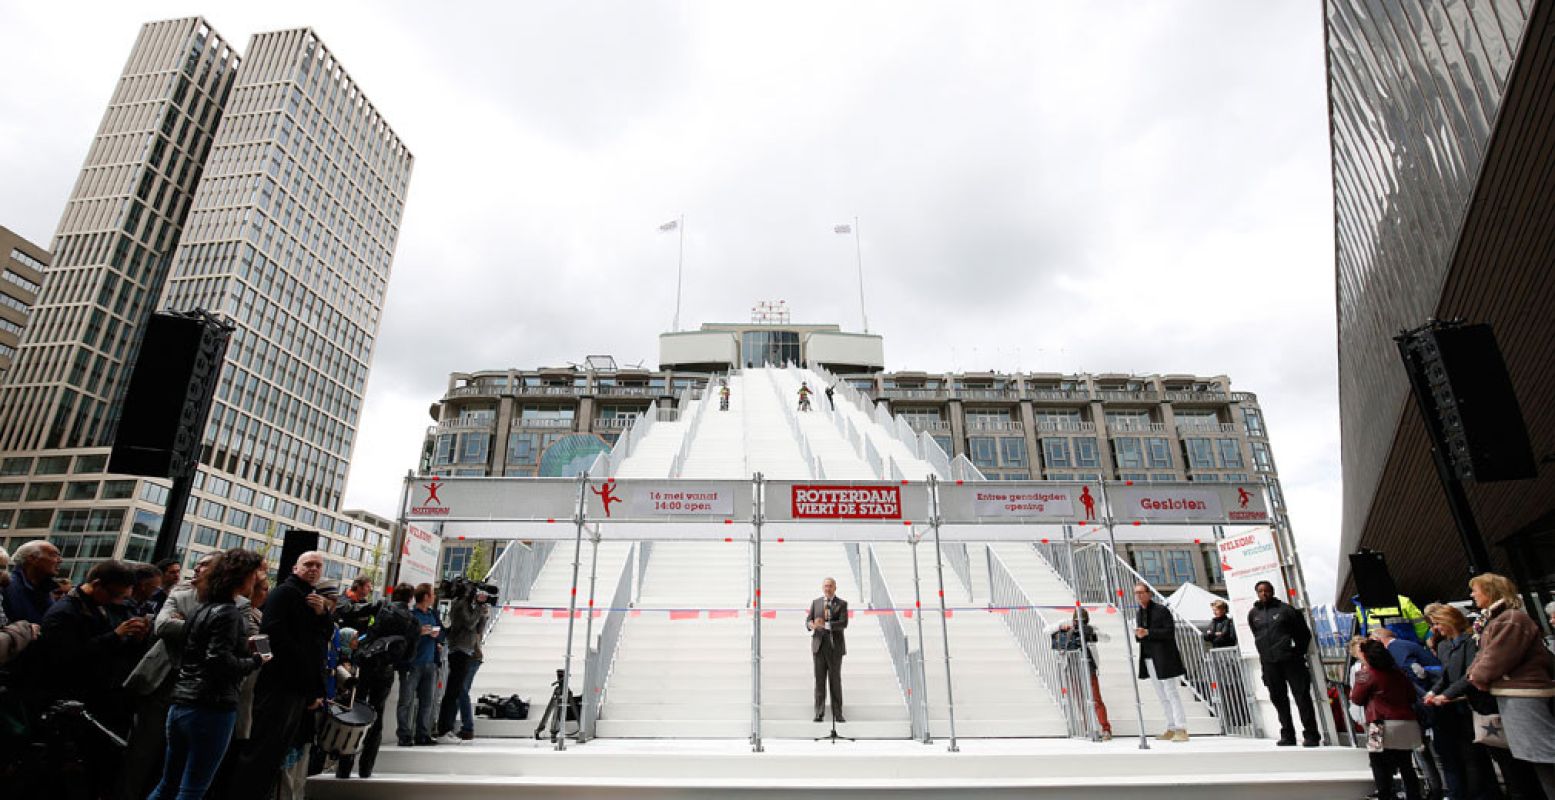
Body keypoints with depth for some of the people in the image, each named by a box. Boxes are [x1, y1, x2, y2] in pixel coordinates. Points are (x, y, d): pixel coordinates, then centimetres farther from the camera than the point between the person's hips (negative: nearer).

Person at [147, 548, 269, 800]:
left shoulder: (205, 608, 12)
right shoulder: (228, 612, -15)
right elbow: (221, 663, -23)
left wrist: (244, 648, 10)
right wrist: (255, 661, -8)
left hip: (182, 703, 9)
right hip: (211, 708, -9)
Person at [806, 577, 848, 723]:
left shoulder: (842, 604, 1)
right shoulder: (815, 602, 10)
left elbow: (843, 623, -13)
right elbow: (808, 621, 3)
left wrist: (824, 624, -25)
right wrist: (812, 625, -22)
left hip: (835, 647, -2)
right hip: (819, 645, 2)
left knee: (835, 680, 1)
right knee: (820, 680, 2)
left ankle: (837, 714, 8)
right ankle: (819, 713, 7)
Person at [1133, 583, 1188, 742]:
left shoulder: (1161, 610, -8)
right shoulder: (1139, 614, 13)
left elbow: (1170, 632, -15)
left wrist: (1147, 632, -21)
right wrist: (1138, 635, -4)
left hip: (1164, 657, -7)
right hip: (1148, 658, 7)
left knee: (1171, 693, -6)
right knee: (1162, 695, 10)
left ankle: (1181, 730, -1)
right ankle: (1171, 729, 16)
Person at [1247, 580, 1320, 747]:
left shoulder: (1285, 609, -2)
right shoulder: (1253, 613, 8)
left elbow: (1304, 633, 4)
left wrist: (1298, 652, 3)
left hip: (1290, 660, -3)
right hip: (1268, 663, 3)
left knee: (1302, 696, -1)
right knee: (1279, 699, 8)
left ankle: (1311, 735, 7)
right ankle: (1287, 736, 15)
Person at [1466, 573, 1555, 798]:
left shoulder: (1512, 619, -18)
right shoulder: (1494, 619, 15)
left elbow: (1497, 657, -20)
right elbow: (1484, 654, 16)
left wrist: (1478, 677, -5)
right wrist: (1473, 672, -1)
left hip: (1523, 696, -11)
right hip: (1509, 694, 11)